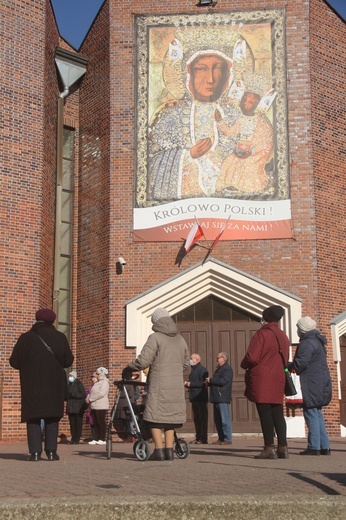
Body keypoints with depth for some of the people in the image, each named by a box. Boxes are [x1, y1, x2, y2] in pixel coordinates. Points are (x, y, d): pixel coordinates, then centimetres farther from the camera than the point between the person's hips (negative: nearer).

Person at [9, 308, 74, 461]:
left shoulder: (26, 337, -1)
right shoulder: (60, 337, 2)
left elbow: (14, 362, -2)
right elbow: (68, 361, 2)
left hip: (32, 385, -1)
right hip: (54, 386, 1)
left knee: (33, 417, 3)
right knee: (52, 417, 5)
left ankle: (35, 451, -5)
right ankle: (51, 451, -2)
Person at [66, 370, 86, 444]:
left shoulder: (79, 384, -2)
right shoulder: (69, 385, 17)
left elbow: (83, 394, -12)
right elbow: (67, 396, 25)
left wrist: (73, 395, -14)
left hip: (78, 408, -6)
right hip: (70, 407, 6)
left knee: (78, 424, -4)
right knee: (72, 424, 5)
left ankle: (77, 439, -2)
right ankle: (73, 439, 9)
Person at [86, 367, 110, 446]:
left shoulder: (105, 382, -9)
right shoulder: (98, 382, 21)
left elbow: (101, 393, -19)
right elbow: (92, 392, 23)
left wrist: (90, 399, -14)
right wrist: (88, 397, 2)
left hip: (101, 406, -9)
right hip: (95, 406, 9)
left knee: (101, 422, -7)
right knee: (96, 423, 9)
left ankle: (102, 439, -4)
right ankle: (96, 439, 11)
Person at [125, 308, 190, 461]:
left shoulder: (155, 337, -7)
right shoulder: (180, 339, 14)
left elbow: (143, 361, -14)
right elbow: (185, 363, 20)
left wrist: (128, 369, 1)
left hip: (159, 384, -6)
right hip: (177, 384, 6)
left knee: (155, 415, 0)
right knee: (171, 415, 12)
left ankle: (159, 450, -4)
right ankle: (169, 450, 10)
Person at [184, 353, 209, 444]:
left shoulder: (202, 369, -10)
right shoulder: (193, 370, 20)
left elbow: (203, 383, -21)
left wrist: (191, 384, -17)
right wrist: (187, 384, 7)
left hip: (201, 397, -10)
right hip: (194, 397, 10)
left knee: (202, 418, -6)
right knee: (196, 419, 10)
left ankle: (203, 439, -5)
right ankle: (198, 438, 15)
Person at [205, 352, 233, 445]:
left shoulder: (228, 369, -8)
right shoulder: (219, 369, 23)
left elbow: (223, 381, -21)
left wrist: (211, 380, -11)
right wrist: (209, 382, 7)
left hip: (222, 398, -10)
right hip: (216, 398, 10)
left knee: (225, 420, -9)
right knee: (217, 420, 11)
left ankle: (227, 439, -6)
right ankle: (221, 438, 16)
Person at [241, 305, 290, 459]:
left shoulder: (262, 334, -10)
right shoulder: (283, 336, 13)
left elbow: (251, 358, -16)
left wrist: (244, 365, 3)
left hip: (261, 380, -7)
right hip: (278, 380, 7)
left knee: (265, 413, -4)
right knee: (278, 414, 9)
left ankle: (269, 448, -5)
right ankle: (282, 447, 6)